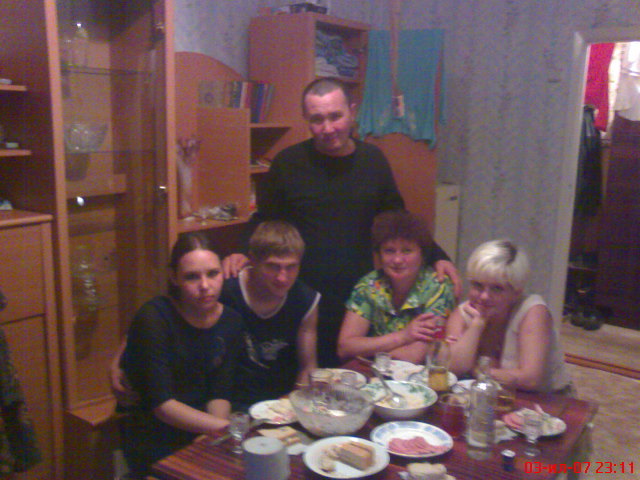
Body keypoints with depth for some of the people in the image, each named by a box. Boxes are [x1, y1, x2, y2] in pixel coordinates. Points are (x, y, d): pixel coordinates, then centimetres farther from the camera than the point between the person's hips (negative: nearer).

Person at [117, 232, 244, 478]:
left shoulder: (231, 321, -3)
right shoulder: (153, 318, -18)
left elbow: (219, 394, -1)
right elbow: (161, 404, -21)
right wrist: (227, 427, -26)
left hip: (200, 438, 5)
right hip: (154, 446, -4)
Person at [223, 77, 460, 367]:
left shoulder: (373, 160, 3)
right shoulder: (289, 162, -3)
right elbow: (264, 222, 6)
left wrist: (436, 258, 3)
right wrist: (243, 253, -12)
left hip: (359, 302, 2)